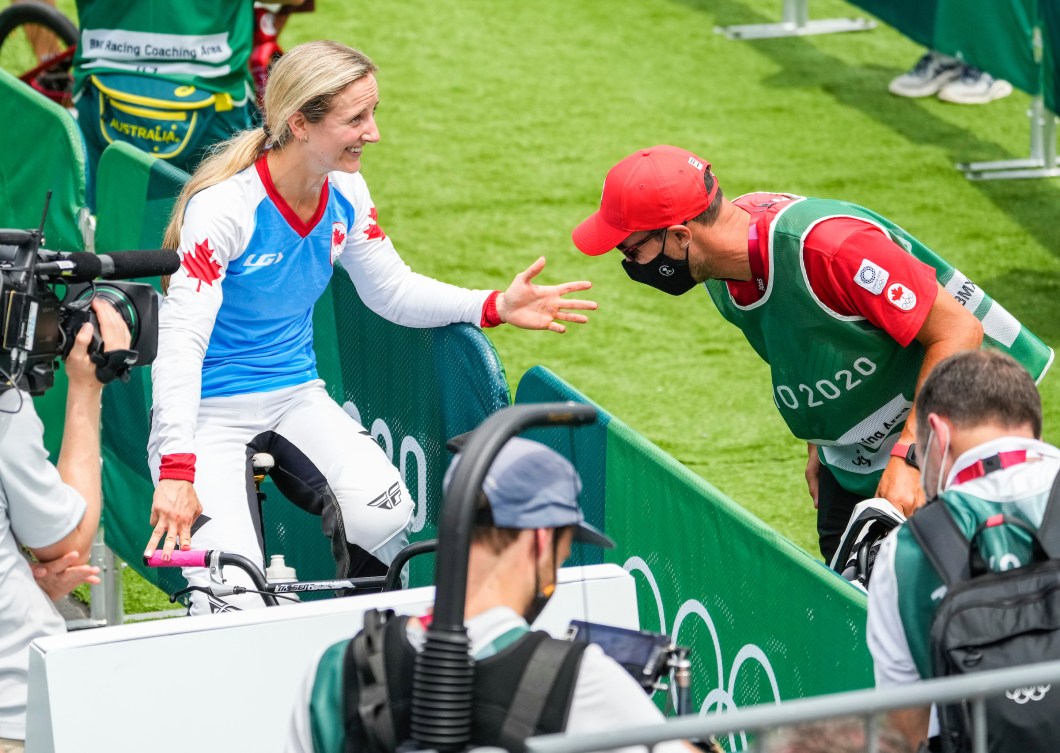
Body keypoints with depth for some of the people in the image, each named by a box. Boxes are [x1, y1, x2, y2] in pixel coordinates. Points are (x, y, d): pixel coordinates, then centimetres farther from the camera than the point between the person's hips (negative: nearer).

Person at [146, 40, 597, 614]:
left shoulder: (346, 196, -2)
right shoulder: (224, 206, -22)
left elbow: (392, 291, 12)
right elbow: (181, 338, -26)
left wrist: (494, 306, -4)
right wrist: (175, 470, -33)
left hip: (294, 396, 6)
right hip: (210, 411, -5)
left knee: (385, 515, -22)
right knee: (236, 597, -22)